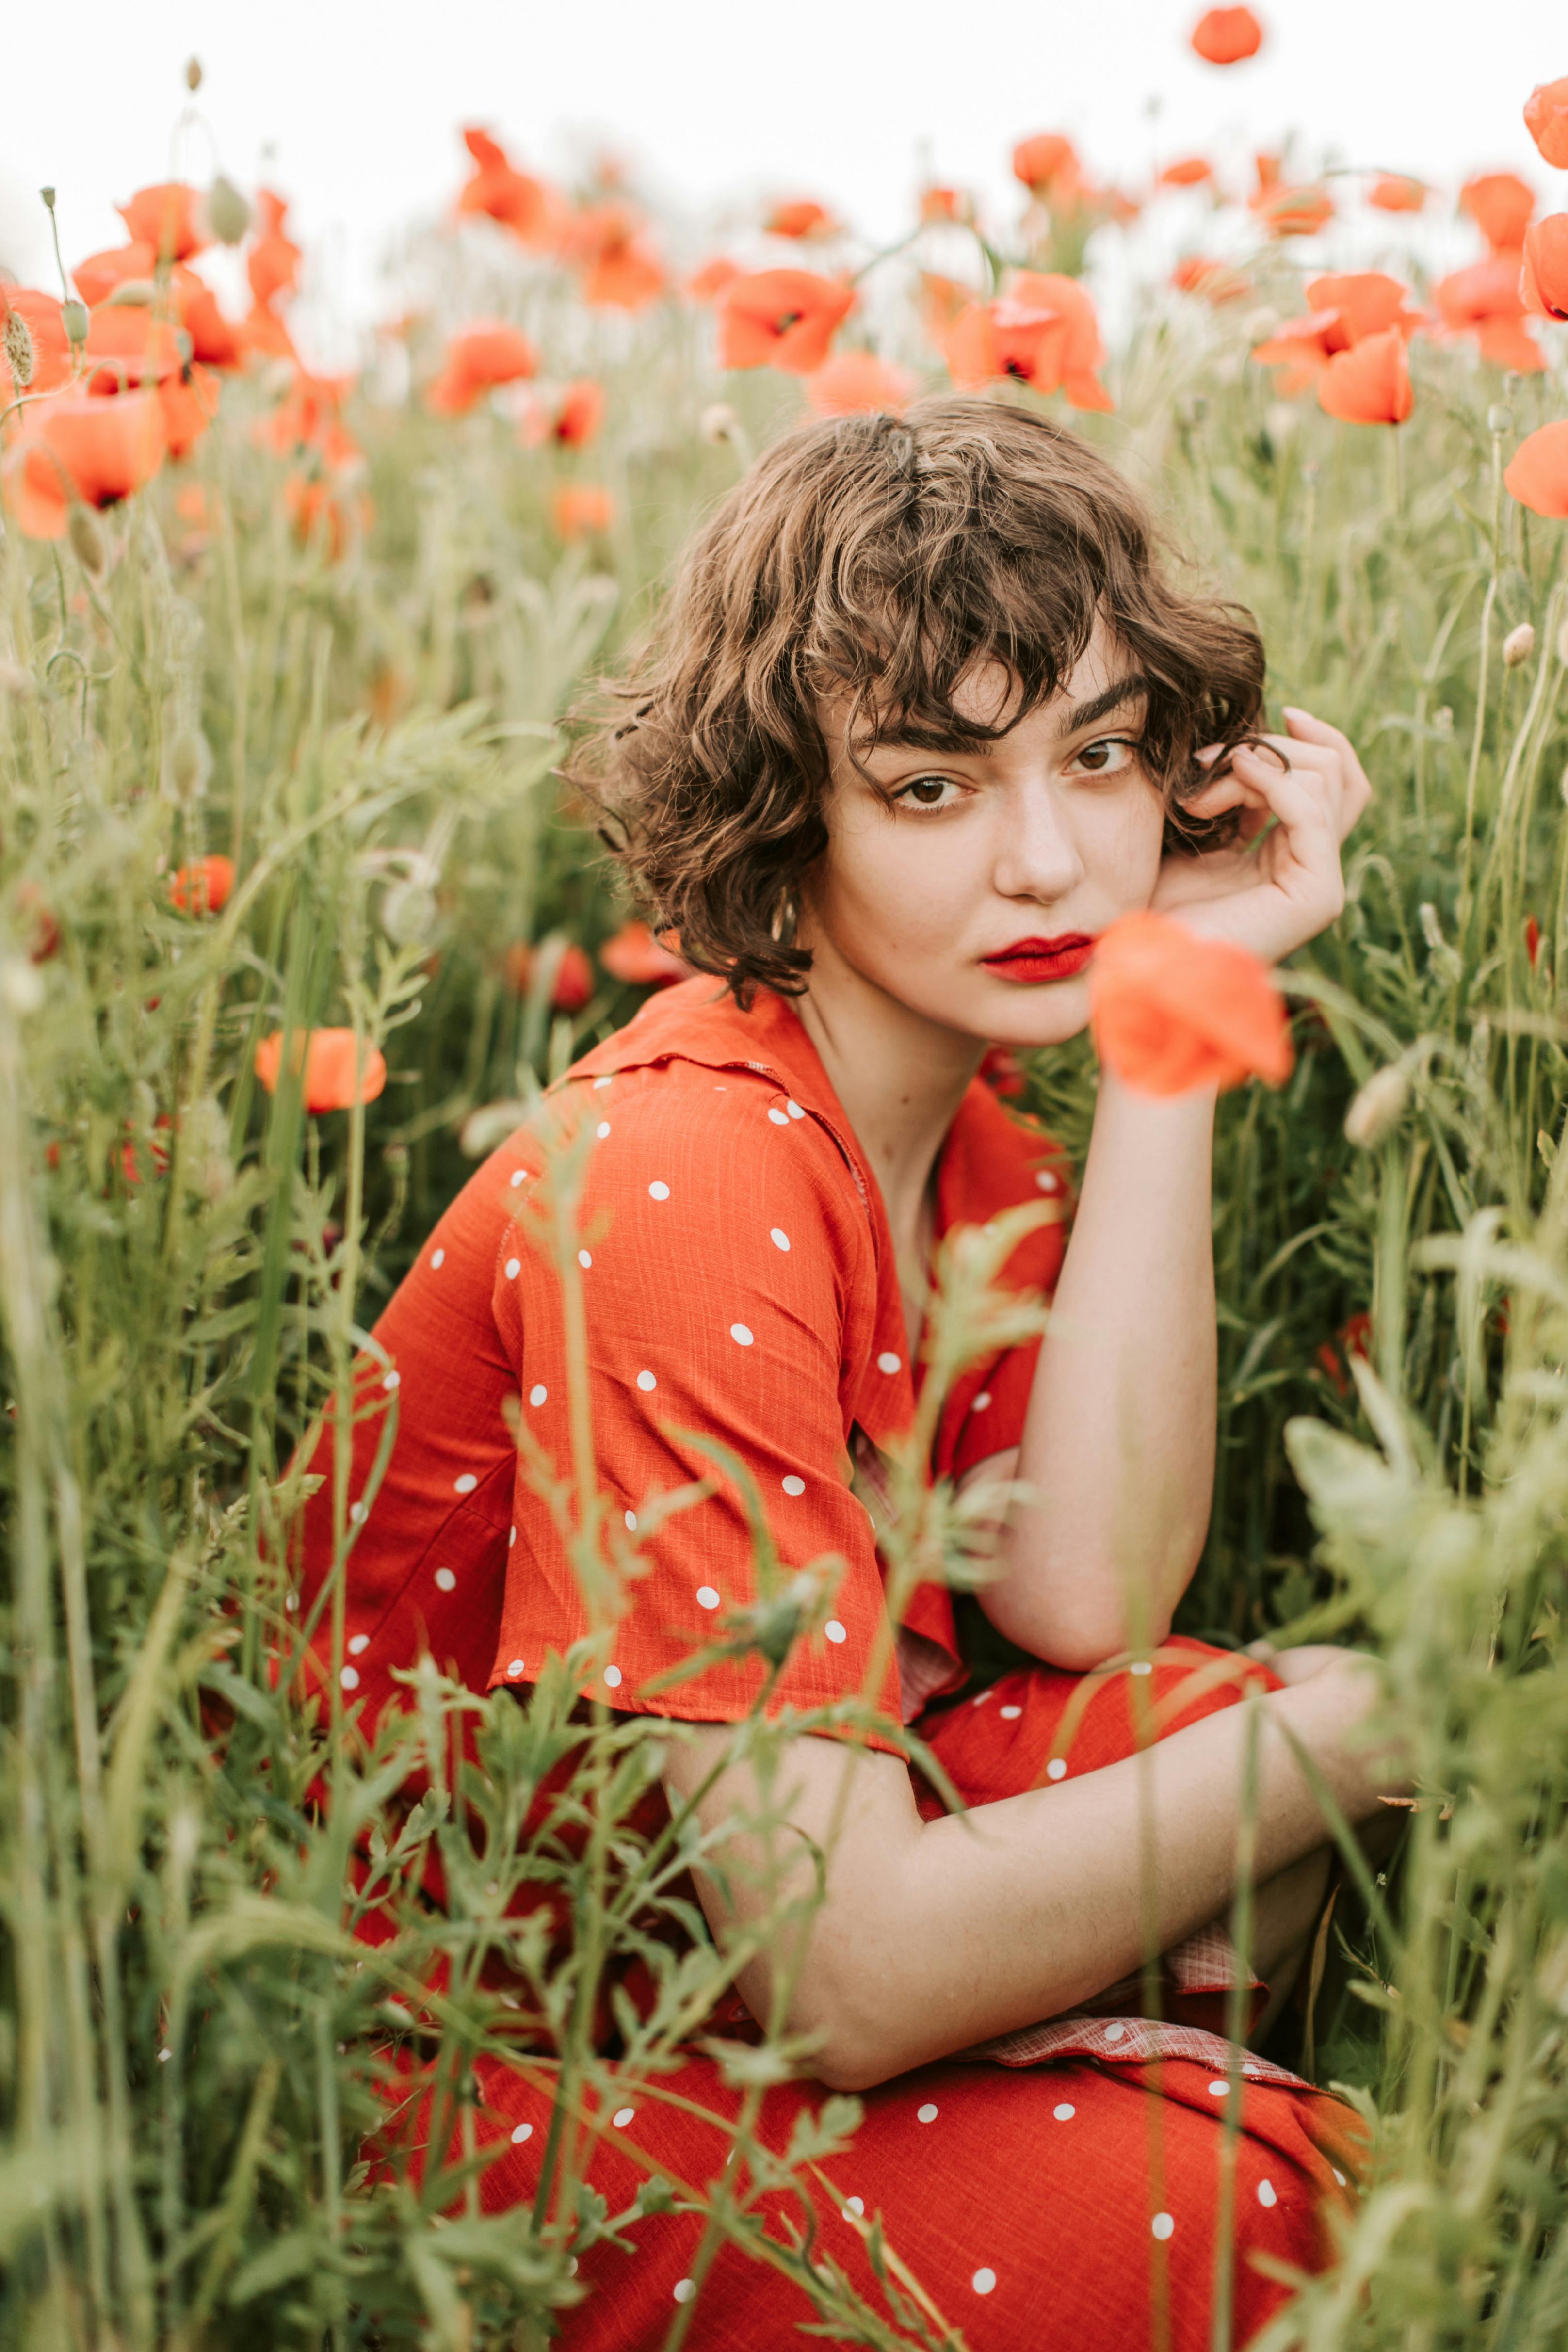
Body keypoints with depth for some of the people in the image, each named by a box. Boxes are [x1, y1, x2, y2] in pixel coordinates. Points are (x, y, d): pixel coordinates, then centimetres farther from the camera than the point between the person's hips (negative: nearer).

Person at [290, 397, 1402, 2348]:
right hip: (447, 2075, -7)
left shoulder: (954, 1138, 0)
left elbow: (1080, 1597, -17)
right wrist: (1352, 1722, -20)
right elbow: (849, 1979, -30)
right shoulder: (677, 1183, -27)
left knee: (1227, 1720, -13)